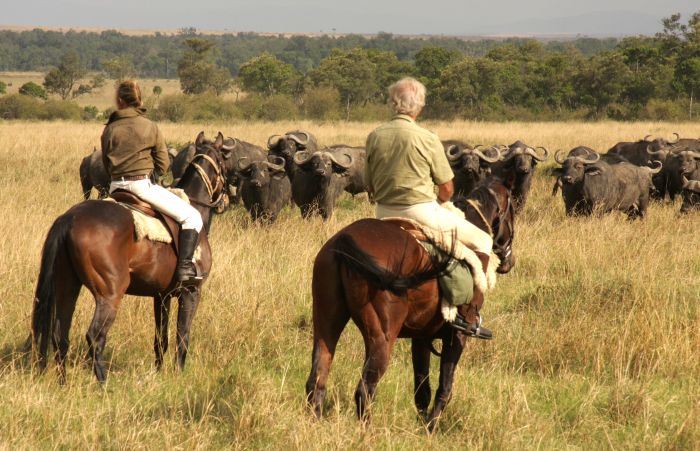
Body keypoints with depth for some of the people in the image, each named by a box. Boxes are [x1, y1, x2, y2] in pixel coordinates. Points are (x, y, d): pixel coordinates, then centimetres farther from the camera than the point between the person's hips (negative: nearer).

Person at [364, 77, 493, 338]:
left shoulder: (375, 137, 1)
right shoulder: (427, 139, -12)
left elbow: (369, 185, 9)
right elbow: (447, 189, -6)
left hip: (384, 214, 6)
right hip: (421, 212, -6)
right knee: (481, 241, 6)